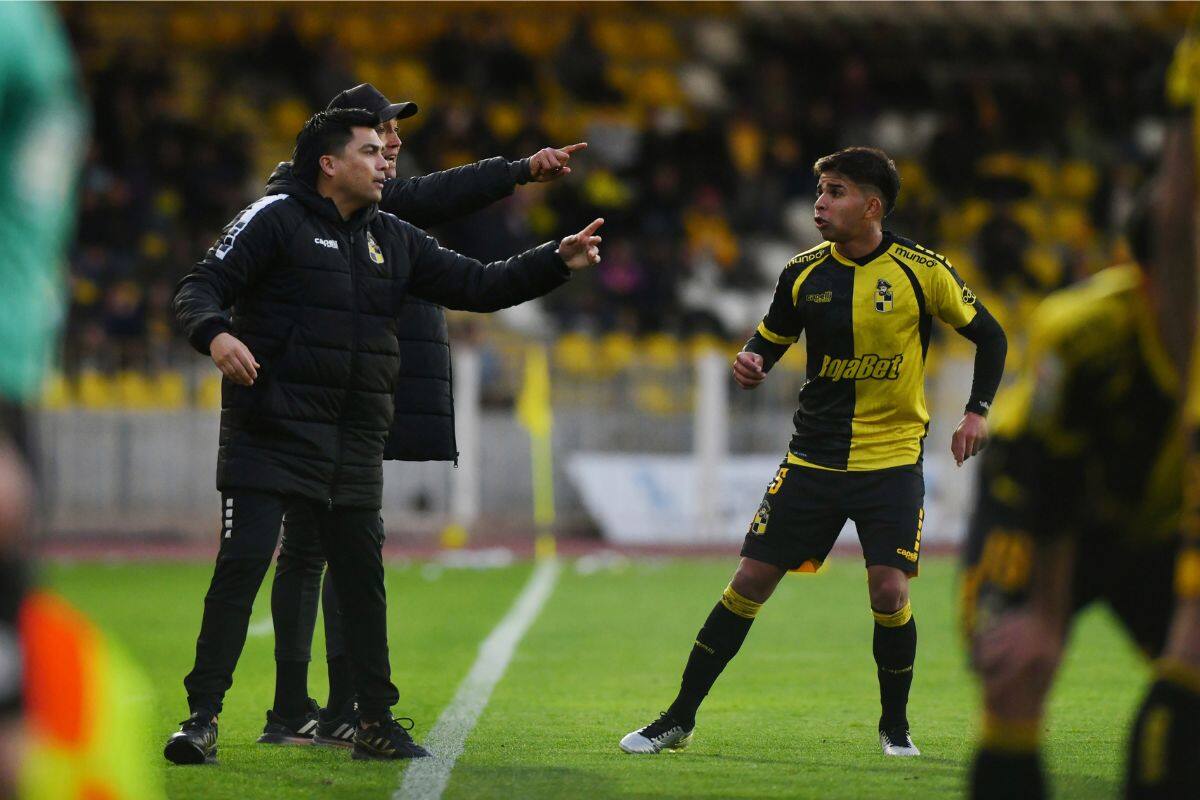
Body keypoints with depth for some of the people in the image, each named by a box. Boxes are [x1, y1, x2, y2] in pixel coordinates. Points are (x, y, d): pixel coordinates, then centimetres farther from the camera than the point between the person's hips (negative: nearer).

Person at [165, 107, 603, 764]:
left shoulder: (393, 240, 14)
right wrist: (216, 334, -31)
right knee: (241, 567, -10)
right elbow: (199, 289, -10)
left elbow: (476, 285, 14)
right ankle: (202, 717, -6)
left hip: (355, 443, 6)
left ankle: (375, 722, 19)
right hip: (270, 432, -6)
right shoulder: (276, 219, -4)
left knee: (362, 578, 9)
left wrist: (556, 262, 3)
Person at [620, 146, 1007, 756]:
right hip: (814, 452, 2)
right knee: (750, 581, -1)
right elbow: (771, 338, 14)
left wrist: (977, 412, -7)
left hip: (892, 459, -2)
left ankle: (895, 726, 9)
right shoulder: (804, 272, 0)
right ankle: (679, 719, 8)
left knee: (889, 591, -14)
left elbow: (989, 335, 4)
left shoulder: (921, 271, -8)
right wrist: (750, 363, -10)